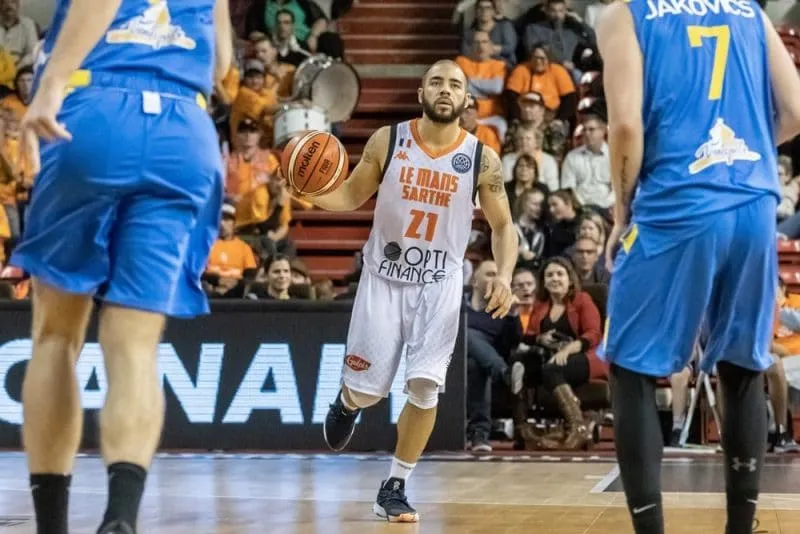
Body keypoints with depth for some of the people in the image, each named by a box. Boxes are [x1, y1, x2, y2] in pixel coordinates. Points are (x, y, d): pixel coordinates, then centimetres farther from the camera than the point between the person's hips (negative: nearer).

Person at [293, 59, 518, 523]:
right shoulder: (387, 141, -7)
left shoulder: (483, 159, -8)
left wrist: (504, 276, -16)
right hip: (384, 278, 0)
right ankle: (347, 404, 41)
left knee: (425, 387, -11)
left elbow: (503, 225, 1)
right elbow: (352, 197, 3)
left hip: (440, 284, 0)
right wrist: (312, 194, -18)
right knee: (368, 389, 2)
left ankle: (395, 488, 5)